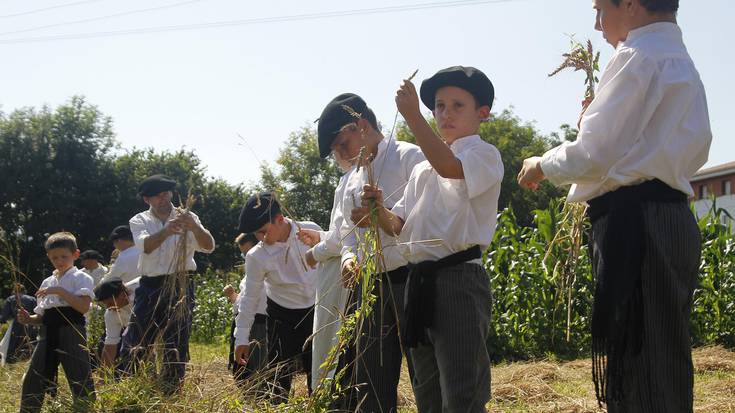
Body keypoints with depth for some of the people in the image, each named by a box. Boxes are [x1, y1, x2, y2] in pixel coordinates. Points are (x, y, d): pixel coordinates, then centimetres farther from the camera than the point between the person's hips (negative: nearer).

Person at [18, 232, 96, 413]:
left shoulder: (81, 278, 1)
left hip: (71, 330, -6)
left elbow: (84, 306, -15)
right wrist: (29, 319, 0)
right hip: (48, 333, 6)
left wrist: (60, 291, -18)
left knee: (79, 378, -7)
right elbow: (43, 316, 21)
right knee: (33, 379, 5)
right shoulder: (47, 283, 19)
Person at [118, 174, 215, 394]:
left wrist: (194, 227, -31)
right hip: (150, 286, 0)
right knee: (134, 343, -1)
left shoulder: (188, 218, 4)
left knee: (177, 345, 5)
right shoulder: (139, 221, 4)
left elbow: (209, 247, -11)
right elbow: (145, 246, -18)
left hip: (180, 286, 0)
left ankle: (171, 395, 15)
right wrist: (166, 231, -38)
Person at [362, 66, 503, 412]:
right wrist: (380, 210, -2)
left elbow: (449, 166, -25)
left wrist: (411, 115, -23)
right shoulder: (422, 169, 20)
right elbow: (399, 225, 20)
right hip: (420, 280, 8)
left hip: (459, 280, -8)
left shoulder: (484, 154, -2)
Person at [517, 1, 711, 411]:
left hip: (635, 222, -10)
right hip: (671, 218, 10)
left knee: (637, 378, -7)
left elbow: (592, 155, -14)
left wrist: (542, 166, 6)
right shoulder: (683, 62, 21)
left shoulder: (638, 55, -9)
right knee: (664, 369, 13)